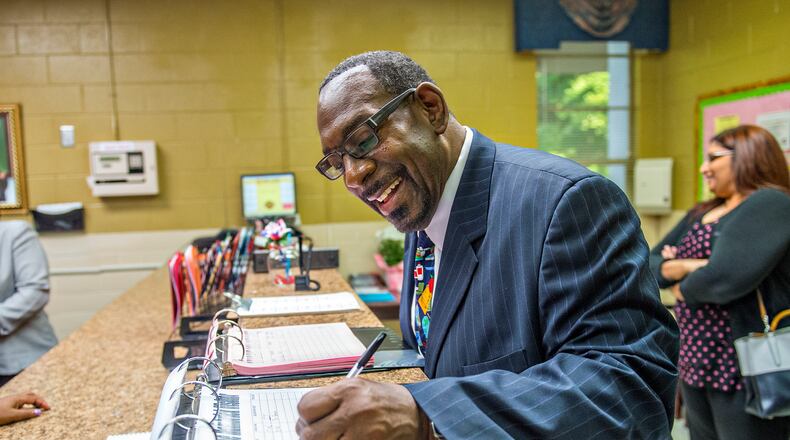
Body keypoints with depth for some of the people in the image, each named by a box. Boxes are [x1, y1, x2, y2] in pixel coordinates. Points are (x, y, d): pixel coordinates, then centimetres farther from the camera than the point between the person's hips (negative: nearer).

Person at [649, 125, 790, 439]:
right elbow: (649, 264, 10)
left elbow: (726, 278, -27)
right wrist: (676, 268, -12)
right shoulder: (700, 214, 13)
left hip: (747, 370, -8)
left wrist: (684, 289, -6)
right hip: (696, 363, 8)